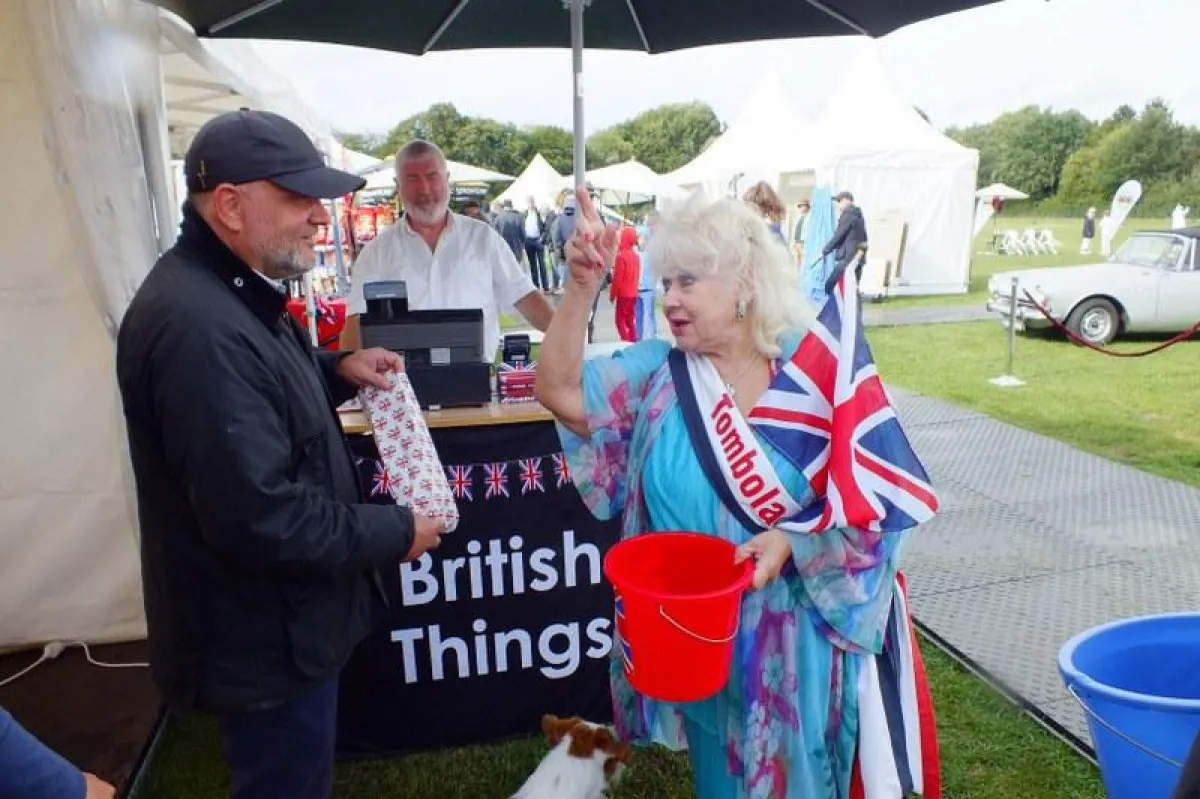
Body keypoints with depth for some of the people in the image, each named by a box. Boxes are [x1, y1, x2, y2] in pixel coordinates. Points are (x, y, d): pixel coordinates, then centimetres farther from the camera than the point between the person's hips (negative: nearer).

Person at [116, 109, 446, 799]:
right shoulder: (200, 327, -30)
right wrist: (394, 533, -19)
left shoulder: (230, 291, 4)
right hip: (264, 642, -10)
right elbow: (260, 519, -32)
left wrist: (337, 371, 2)